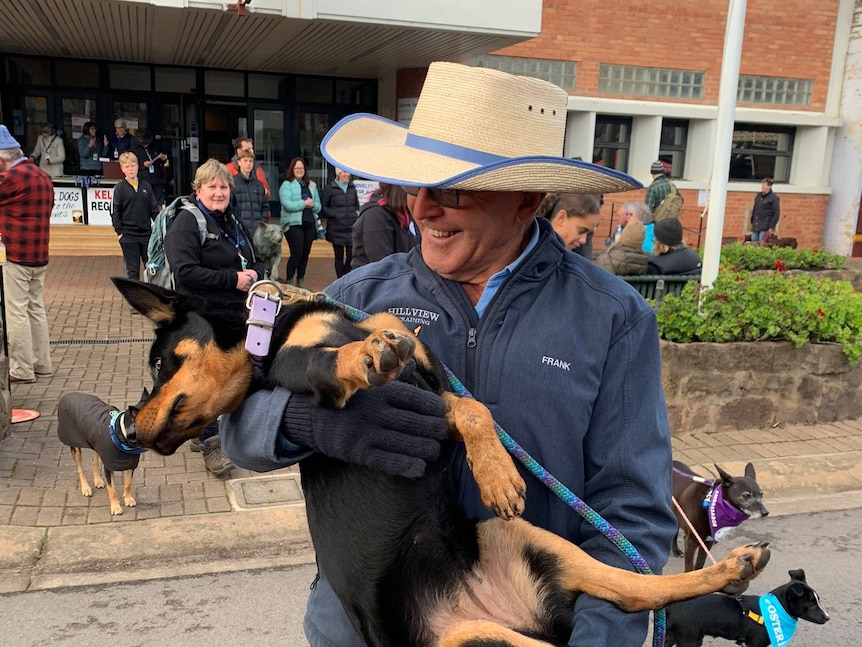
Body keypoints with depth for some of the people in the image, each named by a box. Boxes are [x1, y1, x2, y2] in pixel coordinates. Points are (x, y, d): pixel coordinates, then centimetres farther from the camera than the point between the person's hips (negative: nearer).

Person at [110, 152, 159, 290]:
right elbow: (114, 212, -3)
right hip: (128, 236, -3)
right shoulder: (120, 188, -3)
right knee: (132, 269, 4)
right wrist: (119, 232, -7)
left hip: (146, 234, 3)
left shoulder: (146, 187, 5)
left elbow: (154, 209, 9)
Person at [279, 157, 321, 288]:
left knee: (306, 253, 7)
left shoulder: (311, 185, 15)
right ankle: (289, 280, 4)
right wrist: (304, 203, -12)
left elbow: (318, 206, 12)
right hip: (293, 223, -5)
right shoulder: (287, 185, -1)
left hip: (309, 223, 5)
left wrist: (313, 205, -10)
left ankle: (300, 280, 19)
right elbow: (287, 204, -14)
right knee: (297, 253, -9)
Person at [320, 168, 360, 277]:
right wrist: (335, 214, -12)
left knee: (351, 255, 1)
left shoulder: (352, 187, 10)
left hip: (351, 228, 3)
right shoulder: (329, 188, -4)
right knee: (339, 256, 4)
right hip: (336, 229, -3)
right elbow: (323, 207, -1)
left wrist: (357, 213, 5)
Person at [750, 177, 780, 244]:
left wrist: (771, 227, -11)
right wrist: (752, 222, 18)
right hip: (755, 227, 7)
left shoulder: (773, 198, -7)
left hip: (765, 228, -7)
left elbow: (776, 213, -8)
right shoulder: (758, 196, 12)